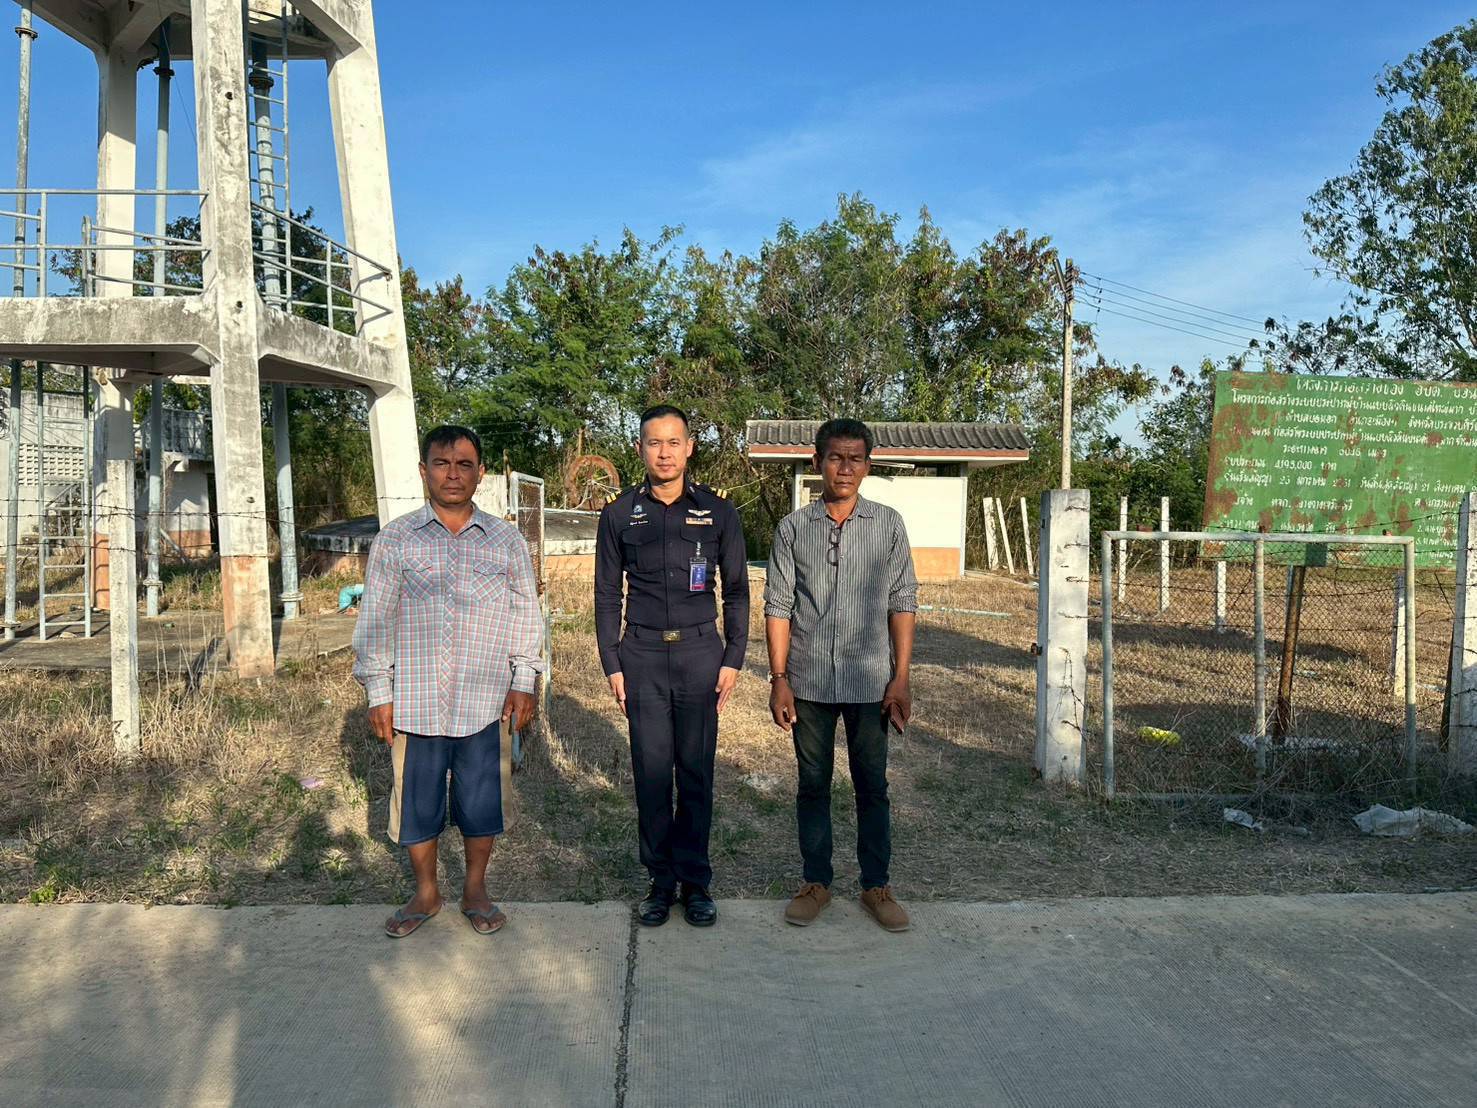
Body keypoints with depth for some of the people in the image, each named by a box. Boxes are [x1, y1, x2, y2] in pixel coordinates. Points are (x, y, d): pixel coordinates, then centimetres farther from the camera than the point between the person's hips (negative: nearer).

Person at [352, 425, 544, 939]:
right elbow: (375, 620, 4)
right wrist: (378, 693, 1)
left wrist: (524, 682, 3)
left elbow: (525, 615, 8)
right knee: (417, 800, 9)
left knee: (482, 800, 8)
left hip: (486, 701, 0)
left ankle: (476, 889, 29)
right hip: (415, 700, 0)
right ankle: (425, 893, 30)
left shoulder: (506, 540, 5)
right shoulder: (394, 539, 2)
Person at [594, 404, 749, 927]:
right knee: (651, 772, 3)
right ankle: (661, 880, 16)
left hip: (700, 653, 0)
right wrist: (612, 664, 2)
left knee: (696, 772, 4)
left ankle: (695, 882, 16)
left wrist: (733, 659, 1)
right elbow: (607, 595, 8)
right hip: (642, 654, 1)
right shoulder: (620, 514, 4)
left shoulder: (717, 511, 3)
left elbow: (737, 590, 7)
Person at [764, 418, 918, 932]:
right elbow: (777, 605, 0)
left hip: (869, 681, 0)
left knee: (872, 787, 9)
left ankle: (876, 885, 24)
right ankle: (816, 882, 26)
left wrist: (901, 679, -4)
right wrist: (778, 679, -5)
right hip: (809, 681, 0)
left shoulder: (888, 524, 1)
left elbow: (902, 602, 1)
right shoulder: (794, 528, 0)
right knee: (813, 786, 11)